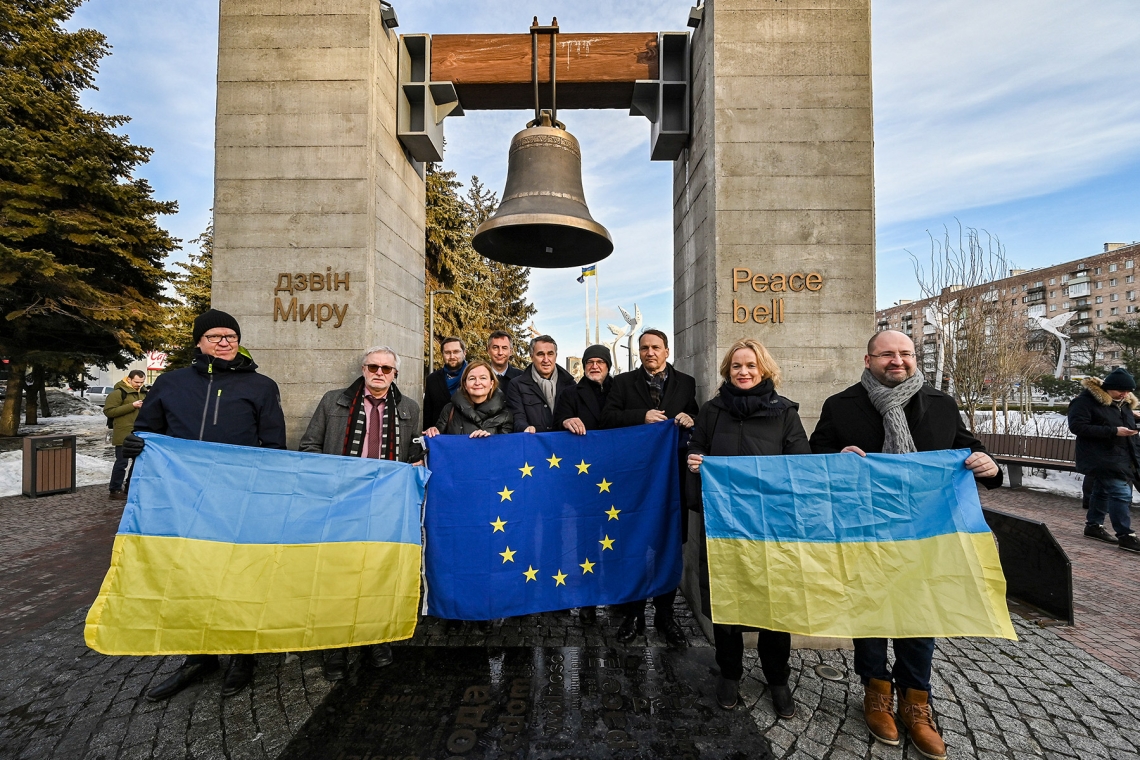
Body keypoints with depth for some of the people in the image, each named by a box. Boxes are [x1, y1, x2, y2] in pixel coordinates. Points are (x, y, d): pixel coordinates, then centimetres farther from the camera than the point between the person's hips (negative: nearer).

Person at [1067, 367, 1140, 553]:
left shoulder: (1124, 403, 14)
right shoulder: (1086, 400, -14)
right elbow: (1077, 426, -22)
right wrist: (1113, 431, -24)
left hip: (1122, 457, 9)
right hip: (1101, 458, -9)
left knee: (1103, 491, 16)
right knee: (1121, 493, -13)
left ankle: (1094, 525, 28)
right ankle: (1125, 536, -8)